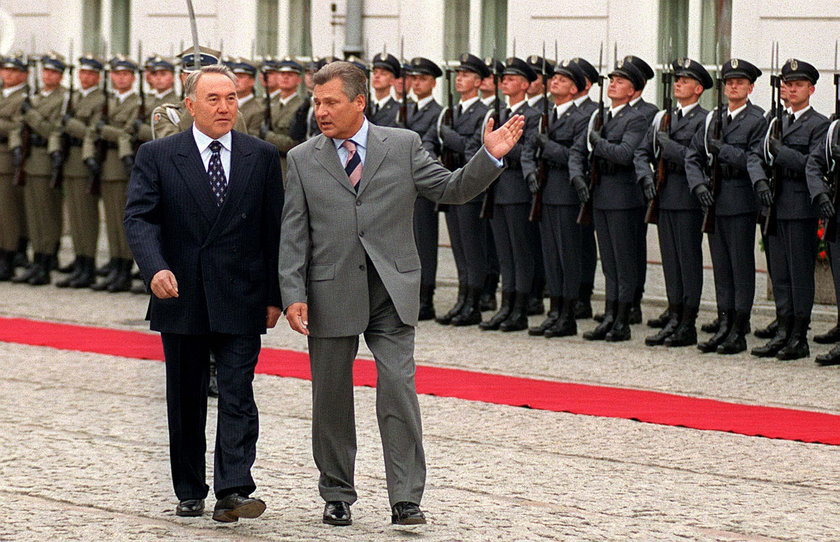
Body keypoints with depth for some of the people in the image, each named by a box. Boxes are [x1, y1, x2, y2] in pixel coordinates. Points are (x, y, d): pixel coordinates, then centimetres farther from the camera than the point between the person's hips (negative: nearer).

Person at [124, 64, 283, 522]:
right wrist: (155, 268, -25)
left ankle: (233, 491, -16)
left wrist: (274, 296, 2)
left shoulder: (262, 157, 6)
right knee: (185, 400, 9)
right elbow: (140, 218, -8)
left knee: (237, 395, -10)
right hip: (180, 297, 1)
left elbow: (274, 230, 7)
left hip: (240, 300, -1)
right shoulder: (156, 156, 2)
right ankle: (189, 493, 19)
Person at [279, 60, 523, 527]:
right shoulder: (302, 160, 5)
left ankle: (405, 499, -6)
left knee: (398, 391, -9)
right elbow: (293, 236, 2)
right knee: (331, 399, 8)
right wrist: (293, 295, -7)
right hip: (331, 293, 1)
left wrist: (490, 156, -9)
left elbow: (451, 190, 6)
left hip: (392, 292, -1)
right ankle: (337, 496, 21)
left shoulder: (403, 146, 4)